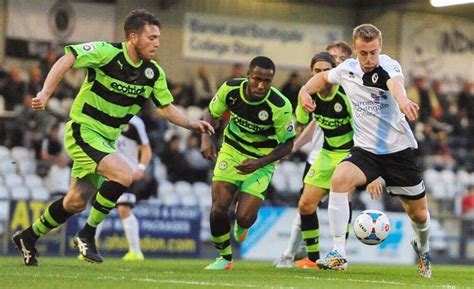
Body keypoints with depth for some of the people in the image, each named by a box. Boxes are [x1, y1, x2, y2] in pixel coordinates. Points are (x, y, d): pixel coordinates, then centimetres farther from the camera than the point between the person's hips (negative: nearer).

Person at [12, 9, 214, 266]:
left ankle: (28, 237, 31)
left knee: (77, 202, 10)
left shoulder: (154, 73, 1)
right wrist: (45, 93, -34)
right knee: (124, 175, -25)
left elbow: (166, 107, 12)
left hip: (107, 140, 8)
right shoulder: (107, 52, -19)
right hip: (83, 131, -8)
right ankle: (87, 235, -10)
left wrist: (192, 124, -3)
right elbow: (66, 60, -23)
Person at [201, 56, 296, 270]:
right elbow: (212, 113, 3)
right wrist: (206, 138, -16)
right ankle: (225, 258, 14)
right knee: (218, 209, -11)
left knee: (244, 217, -15)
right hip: (232, 151, 3)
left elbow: (287, 144, -13)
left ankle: (242, 226, 26)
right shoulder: (231, 89, -17)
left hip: (261, 160, -2)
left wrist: (259, 163, -24)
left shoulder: (280, 106, -25)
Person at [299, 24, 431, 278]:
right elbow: (323, 77, 22)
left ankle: (422, 247, 46)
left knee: (419, 214, 8)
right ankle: (338, 254, -27)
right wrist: (305, 90, 0)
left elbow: (395, 82, -42)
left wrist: (403, 101, -65)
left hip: (399, 150, -2)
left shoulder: (389, 66, -16)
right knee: (339, 179, -29)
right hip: (365, 150, 2)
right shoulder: (347, 69, -2)